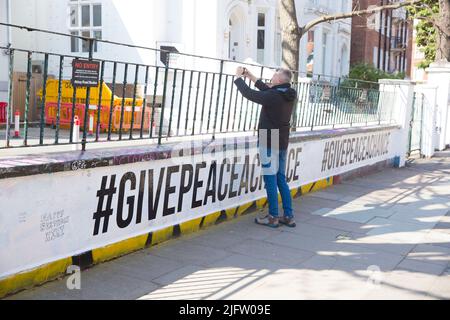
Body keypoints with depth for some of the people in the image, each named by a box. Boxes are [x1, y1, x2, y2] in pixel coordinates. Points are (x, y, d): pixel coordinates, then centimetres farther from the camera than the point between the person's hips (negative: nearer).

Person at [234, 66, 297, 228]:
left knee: (270, 180, 0)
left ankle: (273, 217, 7)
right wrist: (251, 77, 21)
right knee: (281, 179, 13)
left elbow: (248, 93, -13)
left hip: (268, 142, -8)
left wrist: (238, 76, 1)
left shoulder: (273, 97, -19)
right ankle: (288, 216, 16)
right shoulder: (289, 95, 4)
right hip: (282, 142, 8)